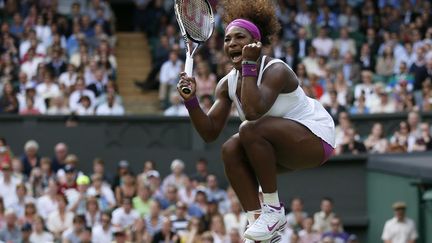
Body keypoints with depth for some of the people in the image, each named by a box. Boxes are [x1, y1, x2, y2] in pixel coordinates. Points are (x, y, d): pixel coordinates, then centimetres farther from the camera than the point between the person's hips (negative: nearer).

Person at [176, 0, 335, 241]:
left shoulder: (276, 71, -23)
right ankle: (256, 219, -13)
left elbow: (253, 111, -41)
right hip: (280, 147, 8)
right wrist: (191, 100, -20)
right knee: (231, 149, -16)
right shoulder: (227, 84, 0)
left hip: (316, 136, -8)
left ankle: (274, 210, -19)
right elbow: (210, 133, -5)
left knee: (251, 130, -30)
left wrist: (249, 64, -34)